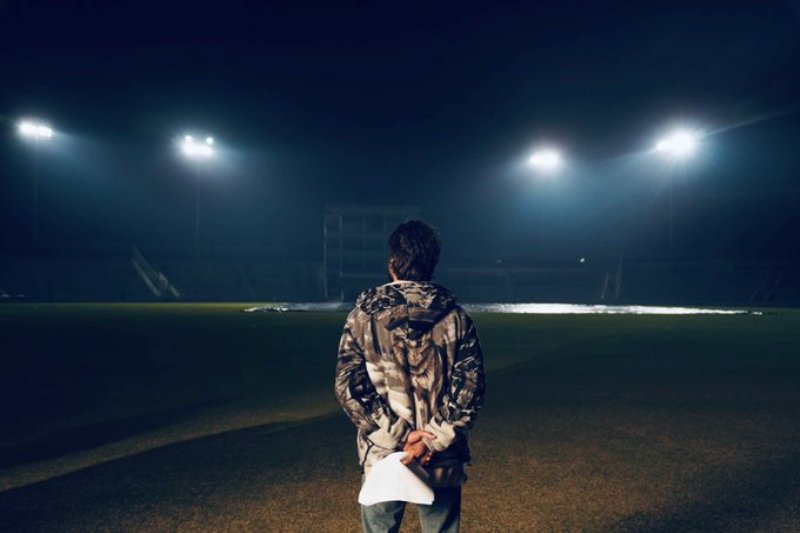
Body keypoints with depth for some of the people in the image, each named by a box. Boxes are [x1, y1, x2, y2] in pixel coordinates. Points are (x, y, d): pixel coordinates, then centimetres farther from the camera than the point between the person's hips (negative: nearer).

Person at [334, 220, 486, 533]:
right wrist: (433, 440, -11)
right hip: (442, 459, 1)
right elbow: (471, 388, -10)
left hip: (382, 454, 0)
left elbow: (348, 387, -10)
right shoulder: (455, 317, -4)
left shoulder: (363, 315, -5)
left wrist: (398, 435, -11)